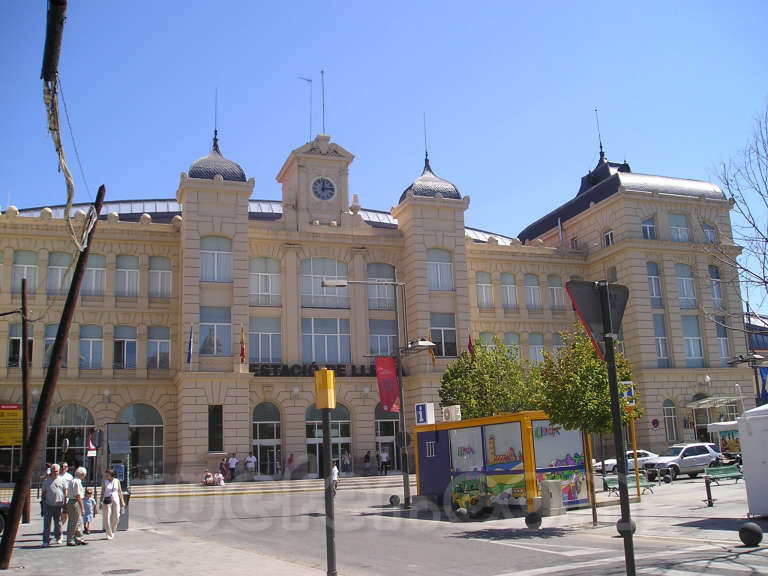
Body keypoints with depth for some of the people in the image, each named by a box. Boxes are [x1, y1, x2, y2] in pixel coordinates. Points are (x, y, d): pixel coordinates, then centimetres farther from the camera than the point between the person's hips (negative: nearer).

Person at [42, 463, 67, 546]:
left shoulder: (61, 480, 6)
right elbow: (44, 492, 13)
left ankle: (58, 538, 25)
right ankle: (46, 540, 2)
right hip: (49, 505, 0)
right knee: (47, 524, -3)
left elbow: (65, 491, 8)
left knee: (58, 523, 9)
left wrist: (65, 501, 2)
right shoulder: (46, 480, 7)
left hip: (58, 505, 0)